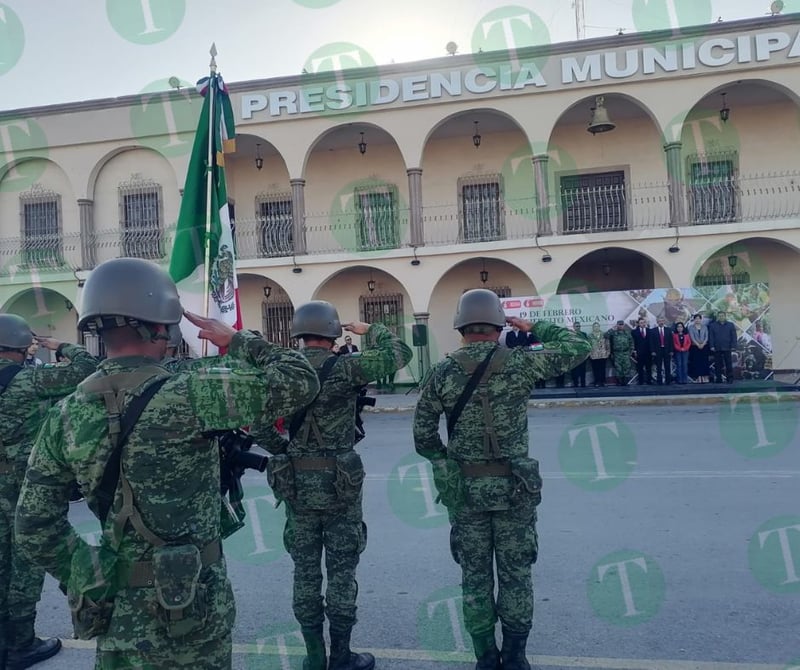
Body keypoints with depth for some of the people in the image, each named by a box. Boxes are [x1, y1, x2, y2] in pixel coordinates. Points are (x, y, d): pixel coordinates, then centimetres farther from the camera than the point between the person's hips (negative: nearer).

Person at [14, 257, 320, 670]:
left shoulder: (65, 417, -3)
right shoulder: (185, 395, -21)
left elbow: (36, 529, 2)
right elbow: (299, 383, -18)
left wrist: (85, 581, 14)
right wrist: (236, 340, -5)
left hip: (116, 614, 5)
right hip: (189, 607, -5)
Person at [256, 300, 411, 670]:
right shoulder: (345, 367, -12)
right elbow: (399, 354, -7)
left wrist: (283, 450, 11)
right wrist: (370, 329, 7)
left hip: (294, 482, 4)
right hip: (339, 482, -4)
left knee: (305, 570, 12)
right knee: (341, 570, 7)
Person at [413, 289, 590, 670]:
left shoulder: (442, 373, -5)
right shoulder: (520, 363, -9)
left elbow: (423, 436, -3)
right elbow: (578, 346, 2)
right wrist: (534, 328, 10)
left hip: (464, 488, 1)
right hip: (514, 485, -1)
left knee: (475, 577, 13)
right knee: (515, 574, 13)